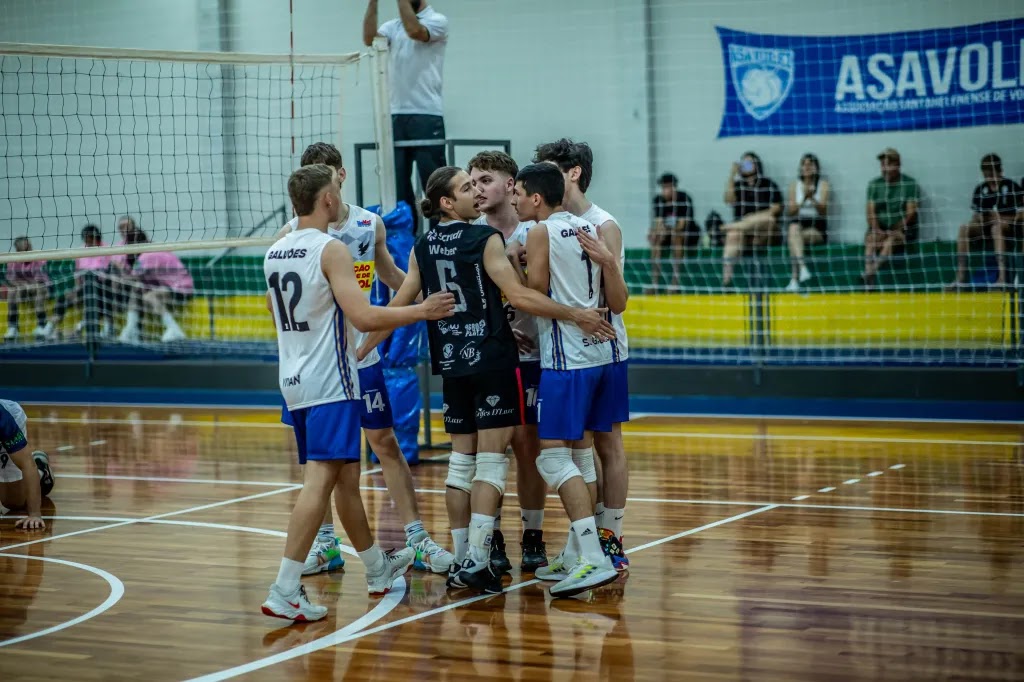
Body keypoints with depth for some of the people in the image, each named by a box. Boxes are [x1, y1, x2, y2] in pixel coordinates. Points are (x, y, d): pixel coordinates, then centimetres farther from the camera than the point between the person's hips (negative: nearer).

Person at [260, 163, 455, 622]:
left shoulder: (274, 253, 9)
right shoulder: (330, 250, -14)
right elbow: (365, 317, -22)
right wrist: (421, 311, -9)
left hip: (294, 379, 9)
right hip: (330, 384, -9)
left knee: (346, 476, 19)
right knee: (320, 481, -11)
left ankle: (378, 568, 34)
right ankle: (284, 591, -17)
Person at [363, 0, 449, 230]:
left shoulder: (437, 21, 0)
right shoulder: (393, 26, 14)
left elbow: (414, 31, -20)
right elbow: (369, 38, -5)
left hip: (427, 116, -5)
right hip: (396, 116, 5)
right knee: (398, 183, 4)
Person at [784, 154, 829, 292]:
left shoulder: (823, 184, 6)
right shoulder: (795, 185, 13)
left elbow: (823, 210, -6)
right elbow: (789, 211, 5)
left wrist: (812, 198, -24)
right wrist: (803, 199, -11)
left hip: (817, 229, -2)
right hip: (798, 223, 2)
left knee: (793, 239, -33)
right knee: (794, 228, -35)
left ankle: (795, 279, -39)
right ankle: (802, 267, -51)